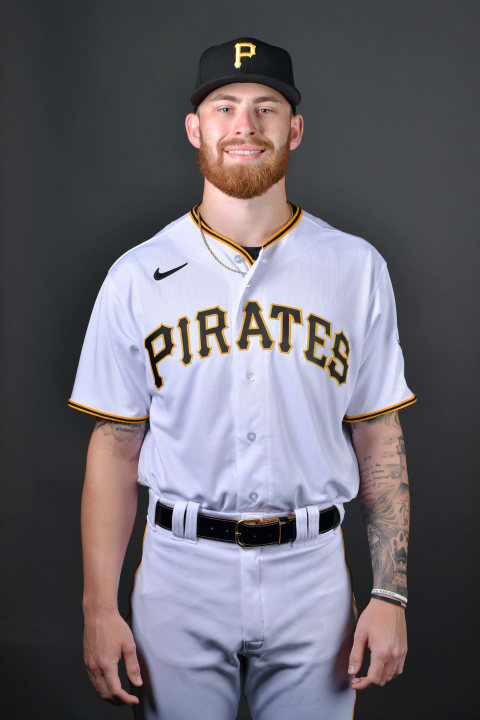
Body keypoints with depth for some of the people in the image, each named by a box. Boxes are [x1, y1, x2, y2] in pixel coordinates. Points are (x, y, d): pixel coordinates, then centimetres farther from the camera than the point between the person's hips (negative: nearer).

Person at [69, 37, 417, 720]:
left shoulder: (356, 267, 2)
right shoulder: (137, 277, 1)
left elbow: (380, 440, 3)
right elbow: (116, 447, 2)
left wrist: (390, 595, -3)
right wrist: (100, 608, -3)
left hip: (312, 572, 1)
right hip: (179, 571, 0)